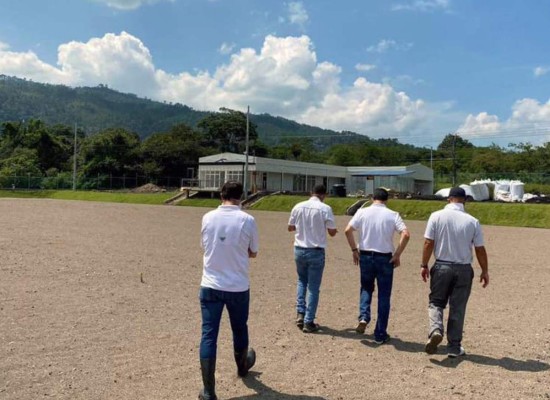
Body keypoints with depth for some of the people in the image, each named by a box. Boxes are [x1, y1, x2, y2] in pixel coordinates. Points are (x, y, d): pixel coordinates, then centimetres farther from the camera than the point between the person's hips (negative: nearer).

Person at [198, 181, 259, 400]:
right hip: (238, 287, -1)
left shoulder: (208, 217, -2)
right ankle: (242, 366, 46)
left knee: (208, 335, 4)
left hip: (210, 286, 1)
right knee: (239, 330, 21)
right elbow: (253, 253, 2)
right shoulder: (247, 220, -10)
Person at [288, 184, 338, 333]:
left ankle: (300, 313, 14)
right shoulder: (325, 209, -11)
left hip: (299, 249, 4)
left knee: (302, 281, 24)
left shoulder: (298, 207, 0)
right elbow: (332, 232, -7)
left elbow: (290, 228, 10)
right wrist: (335, 230, 15)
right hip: (316, 252, -3)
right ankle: (308, 322, 11)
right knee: (313, 287, 6)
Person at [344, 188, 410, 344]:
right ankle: (380, 334, 13)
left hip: (365, 256, 1)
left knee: (366, 288, 23)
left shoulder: (362, 212, 0)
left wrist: (354, 250, 1)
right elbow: (406, 234, -13)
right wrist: (397, 255, -6)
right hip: (385, 258, -1)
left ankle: (363, 317, 0)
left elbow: (348, 230, -9)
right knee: (384, 295, 9)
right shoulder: (392, 215, -2)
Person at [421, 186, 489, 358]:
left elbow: (428, 243, -7)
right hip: (464, 269, 1)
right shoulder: (473, 221, -4)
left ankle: (435, 329, -13)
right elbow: (480, 249, 0)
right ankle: (454, 347, 18)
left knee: (436, 302, 13)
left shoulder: (436, 216, -6)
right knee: (458, 308, 10)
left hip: (442, 267, -1)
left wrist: (424, 265, 3)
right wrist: (485, 271, 12)